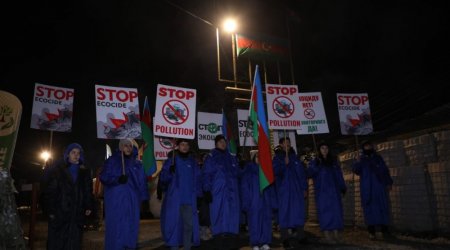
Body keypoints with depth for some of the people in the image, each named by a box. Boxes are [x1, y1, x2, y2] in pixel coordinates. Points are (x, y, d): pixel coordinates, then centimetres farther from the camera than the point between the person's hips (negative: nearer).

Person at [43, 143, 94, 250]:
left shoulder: (84, 171, 14)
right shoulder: (57, 169, 4)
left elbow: (88, 191, 11)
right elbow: (50, 191, -2)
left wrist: (88, 206, 0)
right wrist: (51, 210, -8)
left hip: (77, 214, 2)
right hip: (59, 213, -2)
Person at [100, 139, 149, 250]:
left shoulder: (136, 164, 11)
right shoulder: (112, 161, 0)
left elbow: (142, 182, 11)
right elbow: (104, 177, -7)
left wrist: (144, 198, 6)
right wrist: (117, 179, -23)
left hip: (132, 200, 4)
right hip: (116, 200, -4)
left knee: (131, 226, 9)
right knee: (116, 226, -3)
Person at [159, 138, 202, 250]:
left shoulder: (192, 161, 13)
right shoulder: (171, 160, 3)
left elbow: (197, 179, 14)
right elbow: (163, 178, -5)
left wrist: (198, 194, 7)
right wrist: (170, 171, -24)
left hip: (189, 199, 3)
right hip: (174, 199, -2)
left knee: (189, 224, 3)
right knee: (174, 223, 1)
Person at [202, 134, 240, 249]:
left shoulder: (231, 156, 15)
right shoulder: (211, 157, 1)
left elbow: (237, 172, 21)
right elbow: (206, 174, -5)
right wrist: (207, 190, -12)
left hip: (231, 191, 4)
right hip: (217, 191, -4)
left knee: (231, 215, 3)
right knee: (219, 215, -2)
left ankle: (229, 239, 12)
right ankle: (219, 239, 6)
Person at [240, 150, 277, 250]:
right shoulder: (248, 170, 2)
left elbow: (271, 187, 11)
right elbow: (245, 187, -3)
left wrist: (273, 202, 5)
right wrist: (247, 201, -11)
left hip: (265, 200, 4)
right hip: (253, 200, -3)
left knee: (266, 221, 4)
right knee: (254, 222, -2)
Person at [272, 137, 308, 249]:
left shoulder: (294, 157, 13)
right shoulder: (277, 158, 3)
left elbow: (302, 173, 12)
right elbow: (276, 171, -12)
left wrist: (305, 188, 6)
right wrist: (284, 163, -24)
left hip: (297, 189, 4)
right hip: (284, 190, -3)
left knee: (298, 212, 5)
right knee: (285, 212, -4)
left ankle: (300, 236, 14)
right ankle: (286, 239, -2)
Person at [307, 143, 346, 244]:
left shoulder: (333, 161, 16)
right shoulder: (315, 162, 6)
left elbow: (339, 175, 16)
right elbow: (309, 174, -9)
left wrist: (343, 187, 9)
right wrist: (316, 165, -21)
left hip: (334, 190, 3)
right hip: (322, 191, -3)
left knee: (336, 210, -1)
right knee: (325, 211, -7)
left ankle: (336, 235, 2)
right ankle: (327, 236, -8)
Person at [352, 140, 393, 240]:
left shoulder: (378, 158, 15)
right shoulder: (361, 160, 10)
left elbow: (385, 171, 13)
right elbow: (356, 170, -7)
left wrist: (389, 183, 2)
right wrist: (357, 160, -22)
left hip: (379, 187, 2)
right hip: (367, 189, -2)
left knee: (383, 207, 0)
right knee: (370, 208, -4)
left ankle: (384, 230, 7)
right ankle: (371, 232, -5)